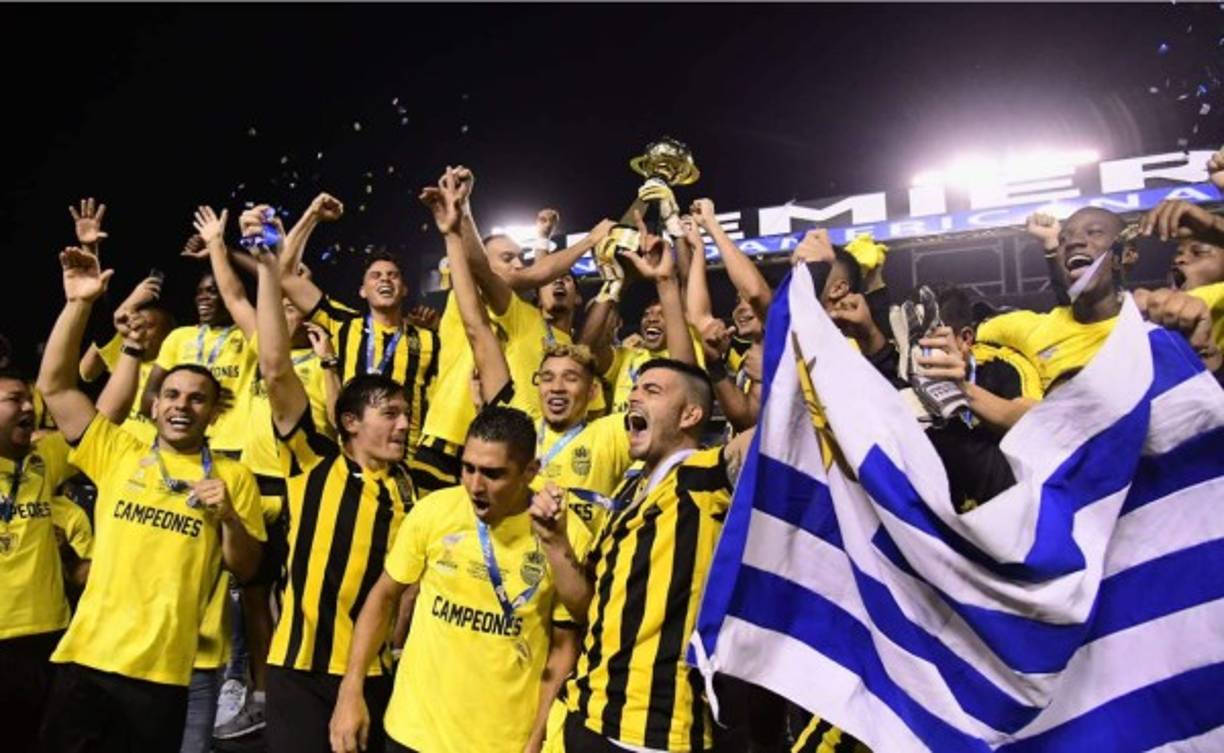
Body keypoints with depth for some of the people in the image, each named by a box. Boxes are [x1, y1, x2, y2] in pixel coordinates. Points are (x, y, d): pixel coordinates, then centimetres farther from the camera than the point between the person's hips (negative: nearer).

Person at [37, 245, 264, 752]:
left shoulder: (235, 477, 3)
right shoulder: (118, 454, 6)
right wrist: (79, 303, -8)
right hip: (86, 656, 2)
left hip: (162, 671, -1)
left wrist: (228, 516, -15)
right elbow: (55, 385, 0)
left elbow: (245, 569, 4)